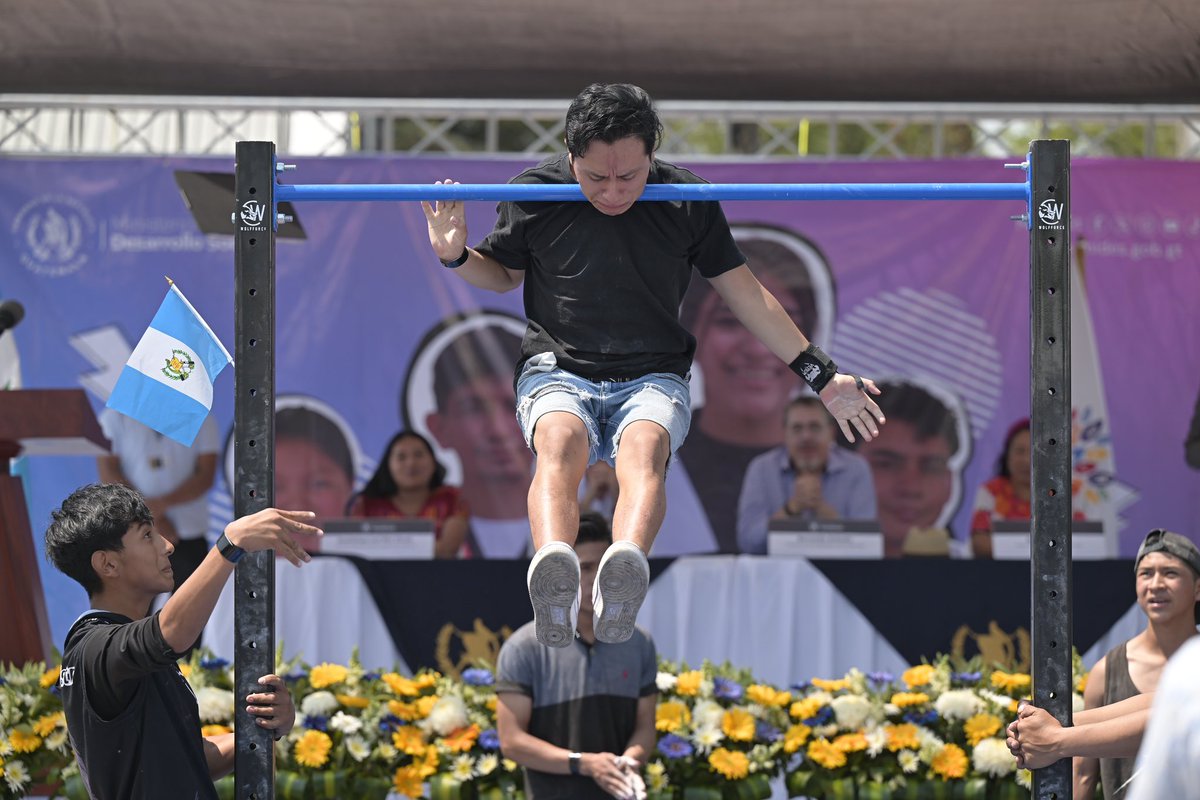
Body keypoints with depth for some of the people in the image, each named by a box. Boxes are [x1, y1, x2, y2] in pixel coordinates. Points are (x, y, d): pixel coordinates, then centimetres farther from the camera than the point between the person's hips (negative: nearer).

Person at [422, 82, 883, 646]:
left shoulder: (686, 202, 2)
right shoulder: (534, 194, 2)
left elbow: (745, 293, 12)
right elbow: (505, 275, 21)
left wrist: (821, 377, 11)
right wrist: (455, 256, -1)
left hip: (653, 379, 0)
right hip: (557, 371, 0)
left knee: (645, 446, -37)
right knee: (561, 442, -37)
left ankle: (627, 566, -68)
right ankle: (553, 564, -68)